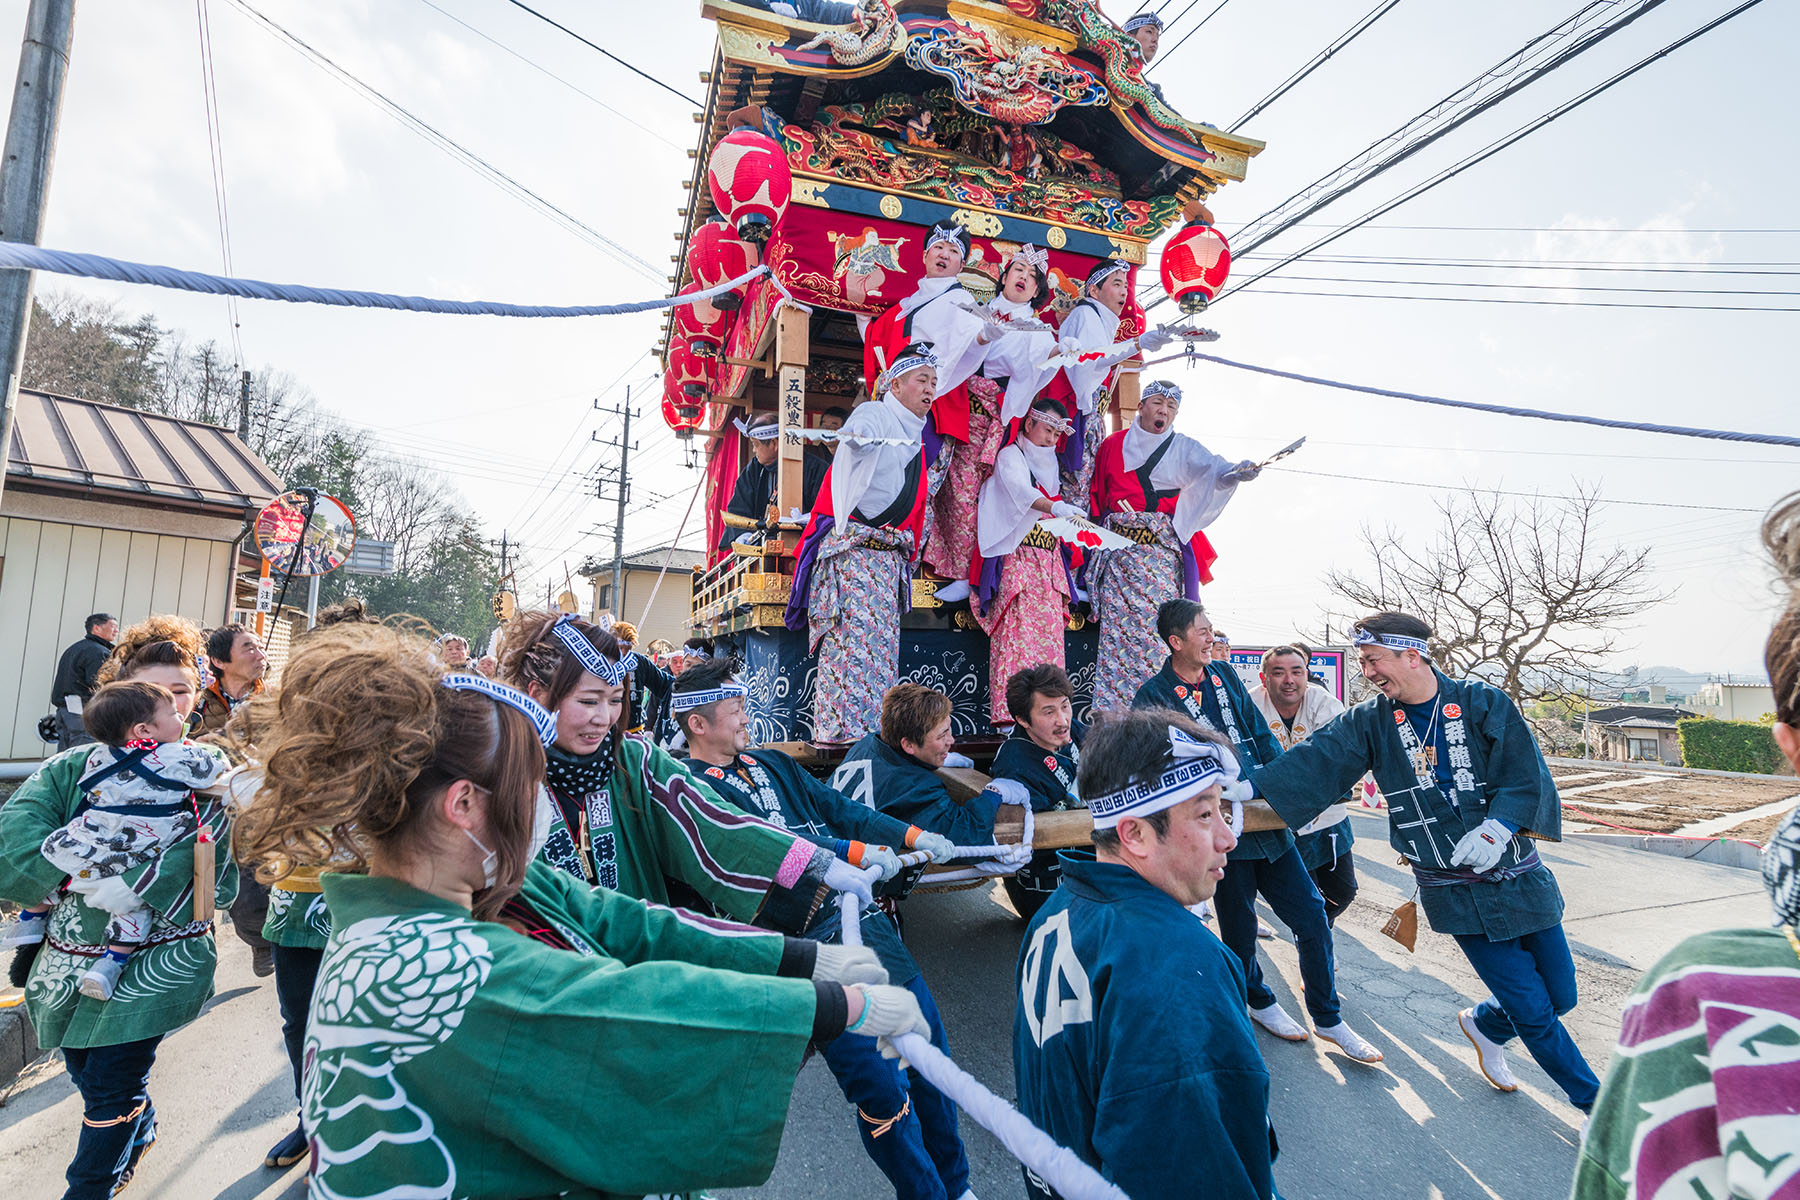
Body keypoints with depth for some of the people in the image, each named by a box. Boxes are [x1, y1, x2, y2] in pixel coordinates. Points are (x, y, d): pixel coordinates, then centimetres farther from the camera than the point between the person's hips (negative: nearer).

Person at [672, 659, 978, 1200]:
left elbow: (835, 806, 13)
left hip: (864, 918, 8)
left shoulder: (772, 763, 16)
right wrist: (856, 852, -25)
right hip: (814, 944, -7)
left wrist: (912, 835, 2)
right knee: (883, 1087, -3)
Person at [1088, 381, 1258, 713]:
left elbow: (1211, 467, -10)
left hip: (1164, 547, -1)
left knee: (1159, 624, -9)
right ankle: (1111, 711, -3)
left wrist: (1233, 472, -32)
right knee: (1116, 624, -4)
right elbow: (1096, 495, 17)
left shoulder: (1184, 448, 10)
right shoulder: (1113, 445, 14)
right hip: (1119, 545, 1)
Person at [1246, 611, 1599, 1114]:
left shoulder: (1485, 704, -5)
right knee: (1533, 1012, 0)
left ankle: (1484, 1024, 39)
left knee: (1559, 995, 10)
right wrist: (1247, 785, -25)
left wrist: (1497, 827, -24)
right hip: (1456, 895, -1)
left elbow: (1525, 776, -8)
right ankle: (1594, 1100, 26)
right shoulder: (1370, 723, -3)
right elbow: (1313, 762, -12)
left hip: (1519, 877, 1)